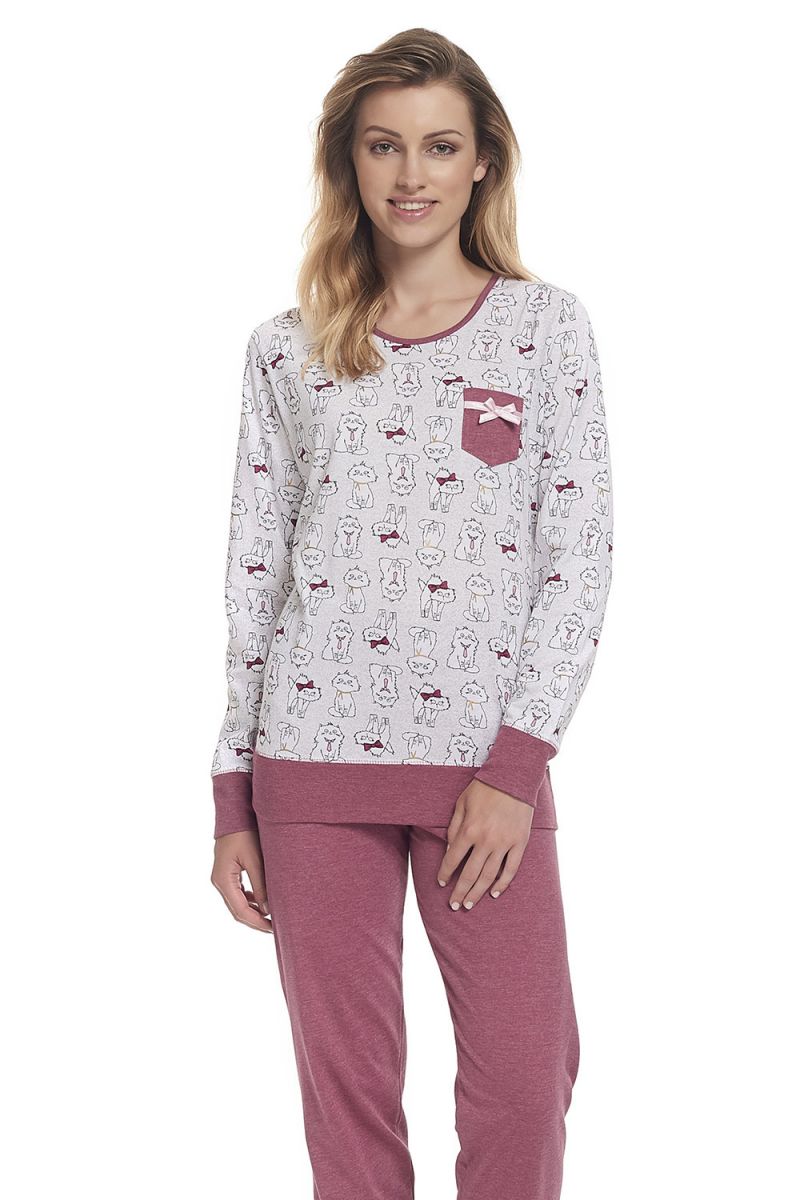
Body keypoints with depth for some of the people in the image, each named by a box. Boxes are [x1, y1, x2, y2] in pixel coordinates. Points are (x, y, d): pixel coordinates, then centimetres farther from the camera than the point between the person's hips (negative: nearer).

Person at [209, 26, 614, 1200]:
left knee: (526, 1079, -3)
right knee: (347, 1085, 6)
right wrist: (233, 795, 5)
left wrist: (517, 761, -9)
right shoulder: (287, 349, 8)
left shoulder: (547, 323, 5)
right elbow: (252, 573, 9)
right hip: (315, 755, 1)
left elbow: (582, 551, 0)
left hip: (485, 756, -1)